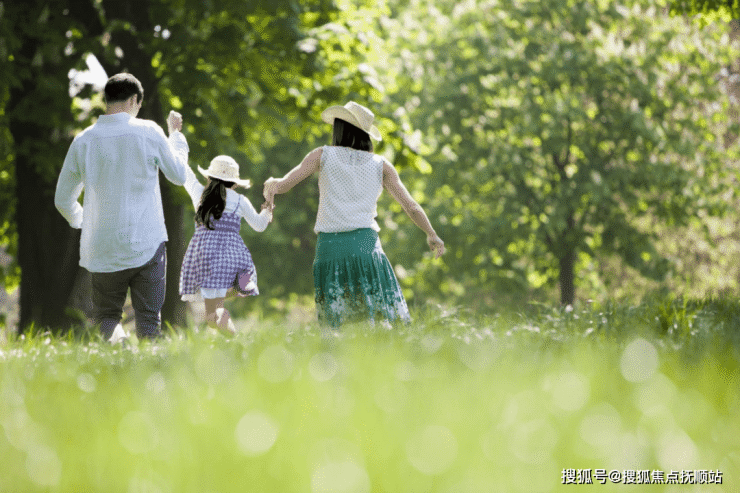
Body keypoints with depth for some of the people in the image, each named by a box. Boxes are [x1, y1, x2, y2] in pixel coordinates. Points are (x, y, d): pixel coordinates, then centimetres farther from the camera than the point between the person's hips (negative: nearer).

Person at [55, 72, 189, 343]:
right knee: (148, 320, 6)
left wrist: (81, 220, 31)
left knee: (105, 315, 10)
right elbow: (179, 175, 11)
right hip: (147, 245, -1)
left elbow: (63, 200, 10)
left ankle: (115, 339, -22)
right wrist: (176, 135, 28)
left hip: (103, 249, 1)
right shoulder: (149, 132, -5)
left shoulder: (83, 141, 0)